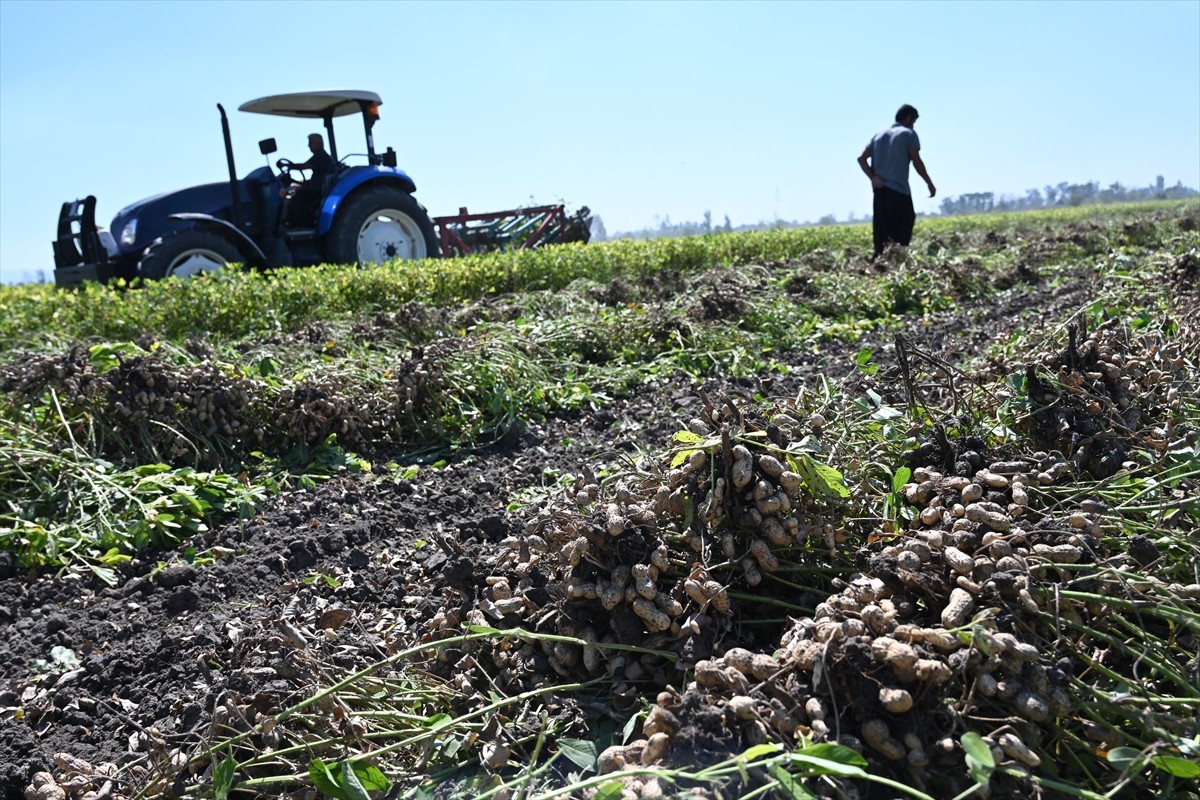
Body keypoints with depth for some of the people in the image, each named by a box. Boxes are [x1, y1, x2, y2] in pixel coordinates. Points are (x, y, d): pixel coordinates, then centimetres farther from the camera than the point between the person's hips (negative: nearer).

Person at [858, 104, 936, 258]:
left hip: (880, 191, 6)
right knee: (901, 237, -6)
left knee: (883, 237, 6)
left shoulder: (879, 136, 19)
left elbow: (861, 158, 8)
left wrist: (872, 177, -3)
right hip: (899, 190, -6)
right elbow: (916, 162, -5)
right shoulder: (909, 134, 1)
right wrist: (930, 184, 4)